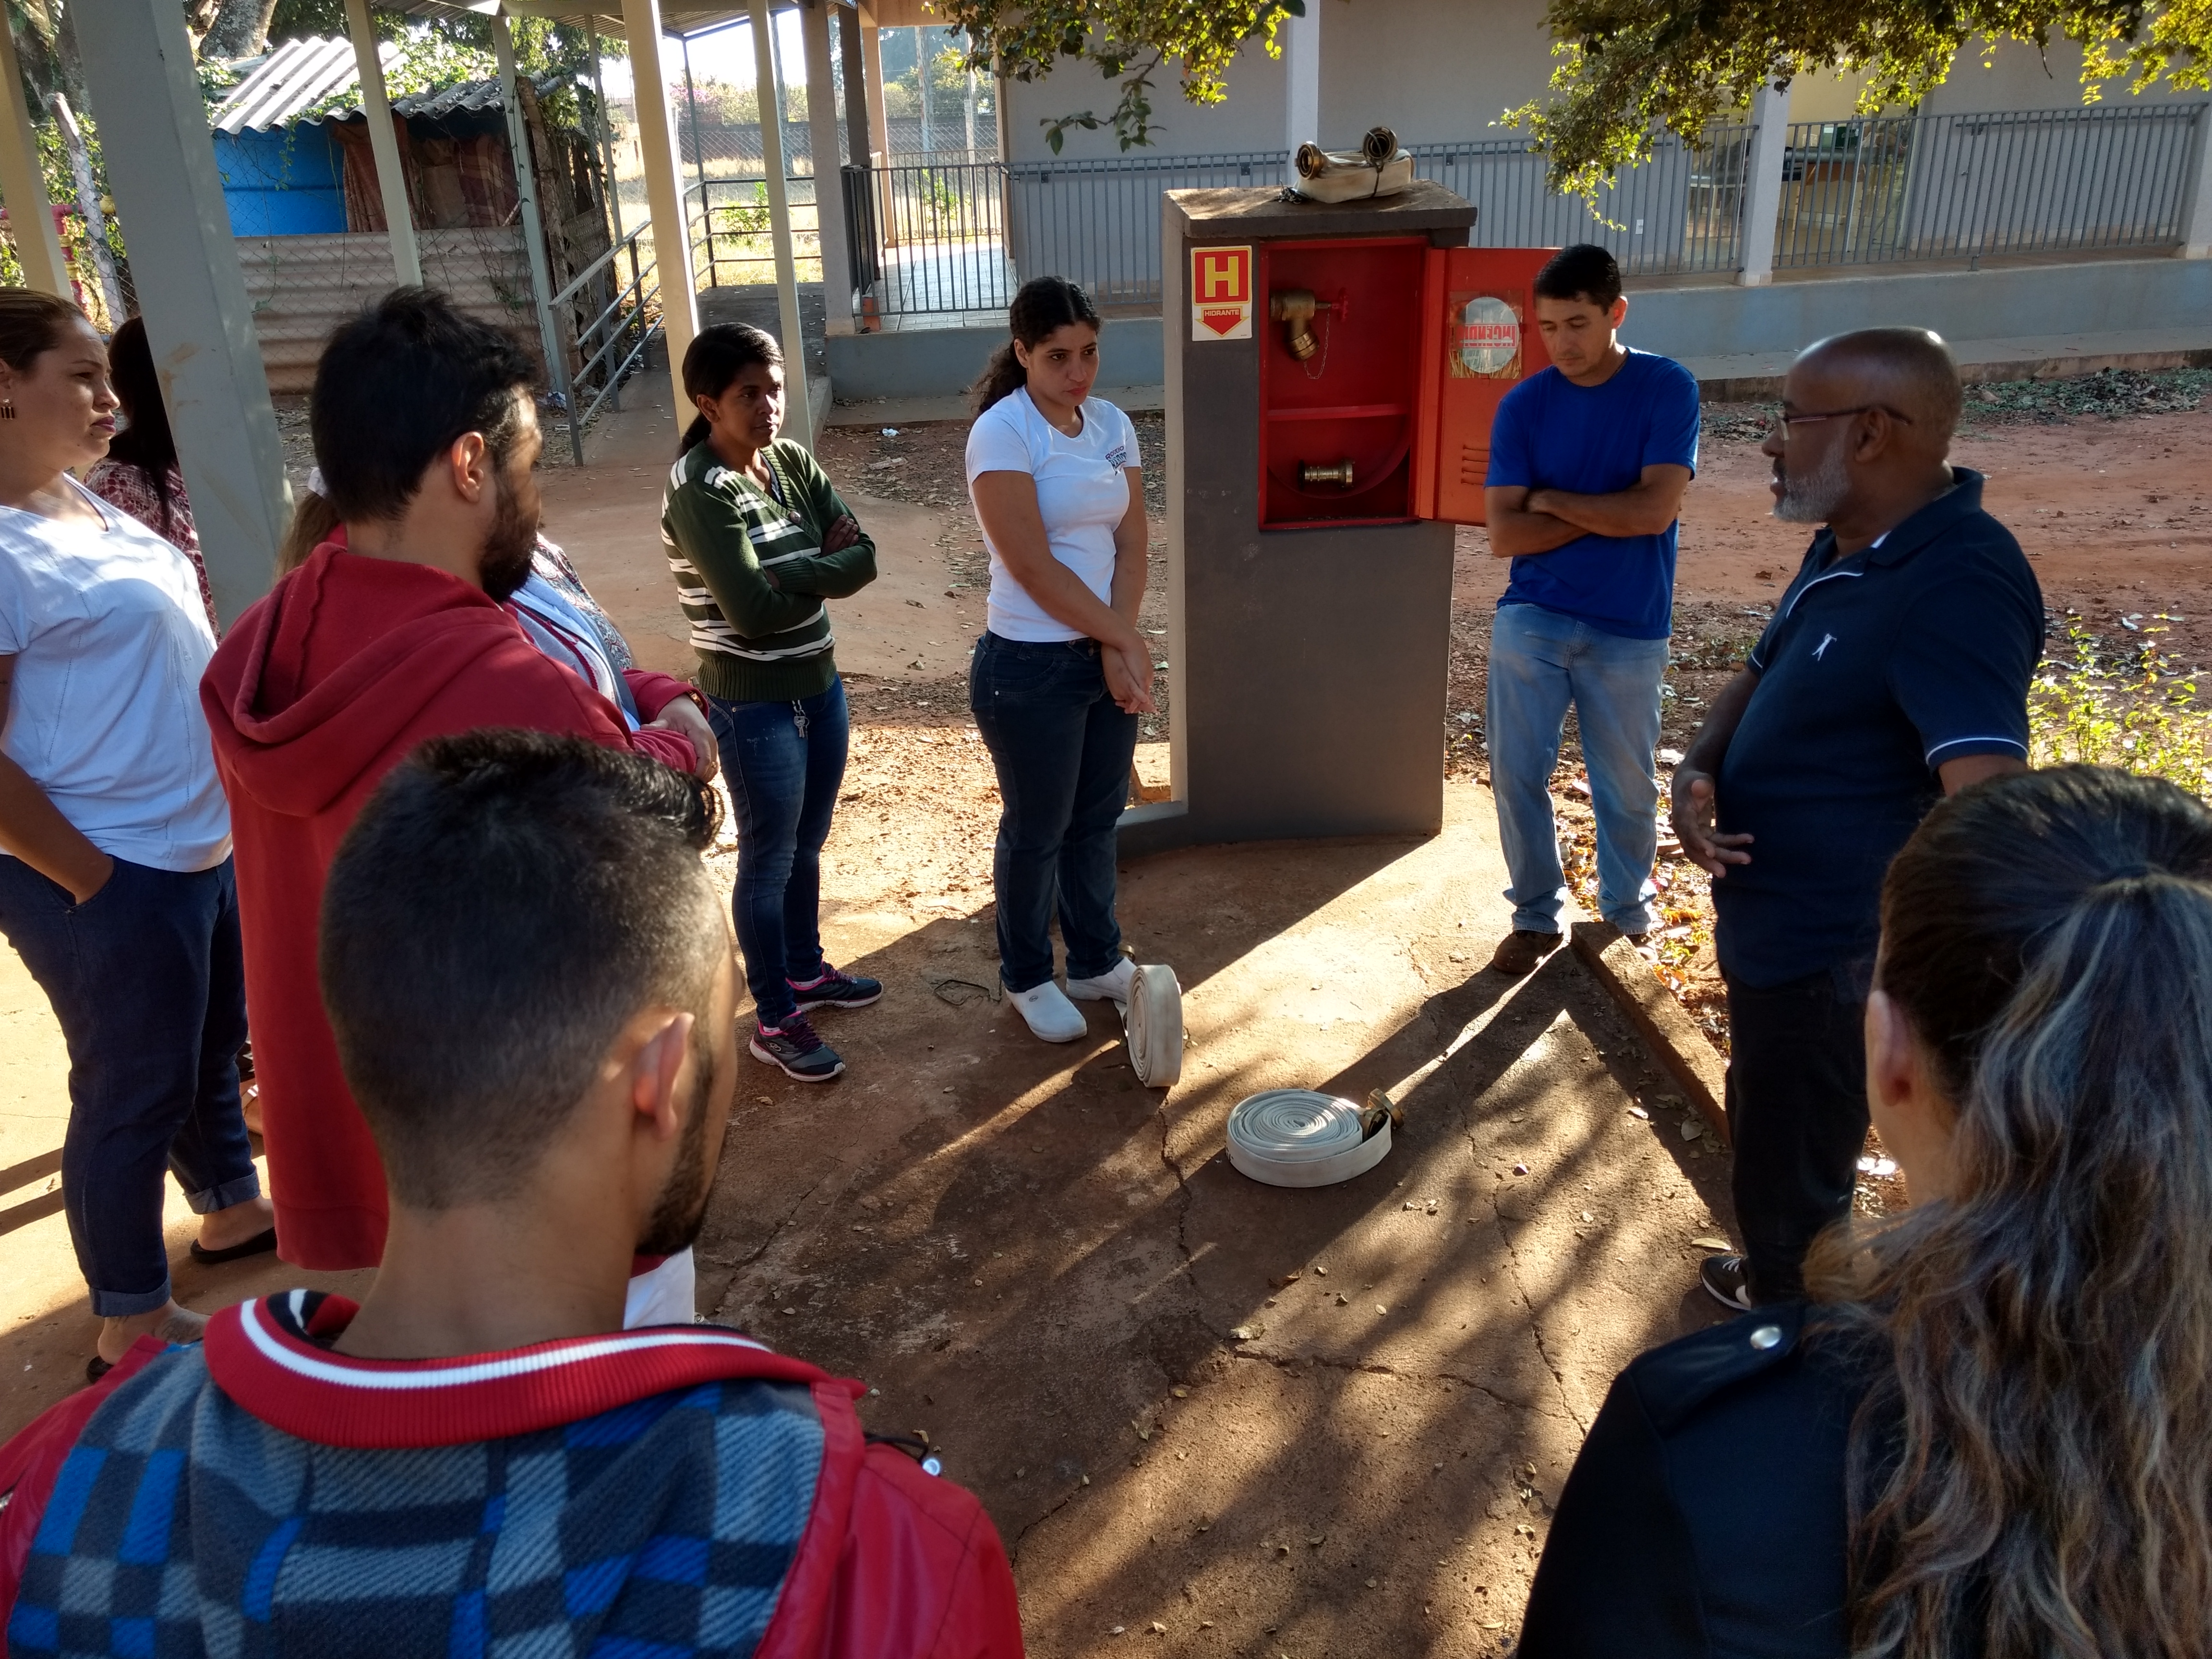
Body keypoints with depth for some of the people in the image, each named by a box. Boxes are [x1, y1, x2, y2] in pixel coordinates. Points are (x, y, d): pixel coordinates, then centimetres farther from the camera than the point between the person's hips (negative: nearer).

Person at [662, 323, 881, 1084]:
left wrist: (786, 574, -19)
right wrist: (820, 569, -12)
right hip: (754, 704, -7)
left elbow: (863, 559, -6)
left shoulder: (793, 461, 2)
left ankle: (805, 972, 42)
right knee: (769, 861, 6)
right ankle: (775, 1021, 21)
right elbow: (753, 607, -27)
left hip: (820, 684, 7)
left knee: (807, 847, 21)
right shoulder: (699, 492, -19)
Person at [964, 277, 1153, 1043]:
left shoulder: (1113, 425, 4)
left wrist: (1118, 647, -11)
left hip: (1105, 656, 6)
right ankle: (1027, 978, 29)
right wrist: (1124, 638, -13)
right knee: (1037, 830, 9)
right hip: (1031, 666, -6)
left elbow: (1131, 547, 2)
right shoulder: (1001, 433, -15)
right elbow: (1035, 568, -19)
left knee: (1098, 818, 18)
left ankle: (1097, 962, 36)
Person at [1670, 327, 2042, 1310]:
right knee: (1771, 1135, 28)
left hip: (1828, 953, -10)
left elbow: (1993, 810, -34)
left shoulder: (1955, 588, -26)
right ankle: (1774, 1285, 52)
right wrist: (1698, 770, -4)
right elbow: (1758, 679, 16)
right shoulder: (1846, 549, 6)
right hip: (1771, 924, 10)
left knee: (1789, 1171, 9)